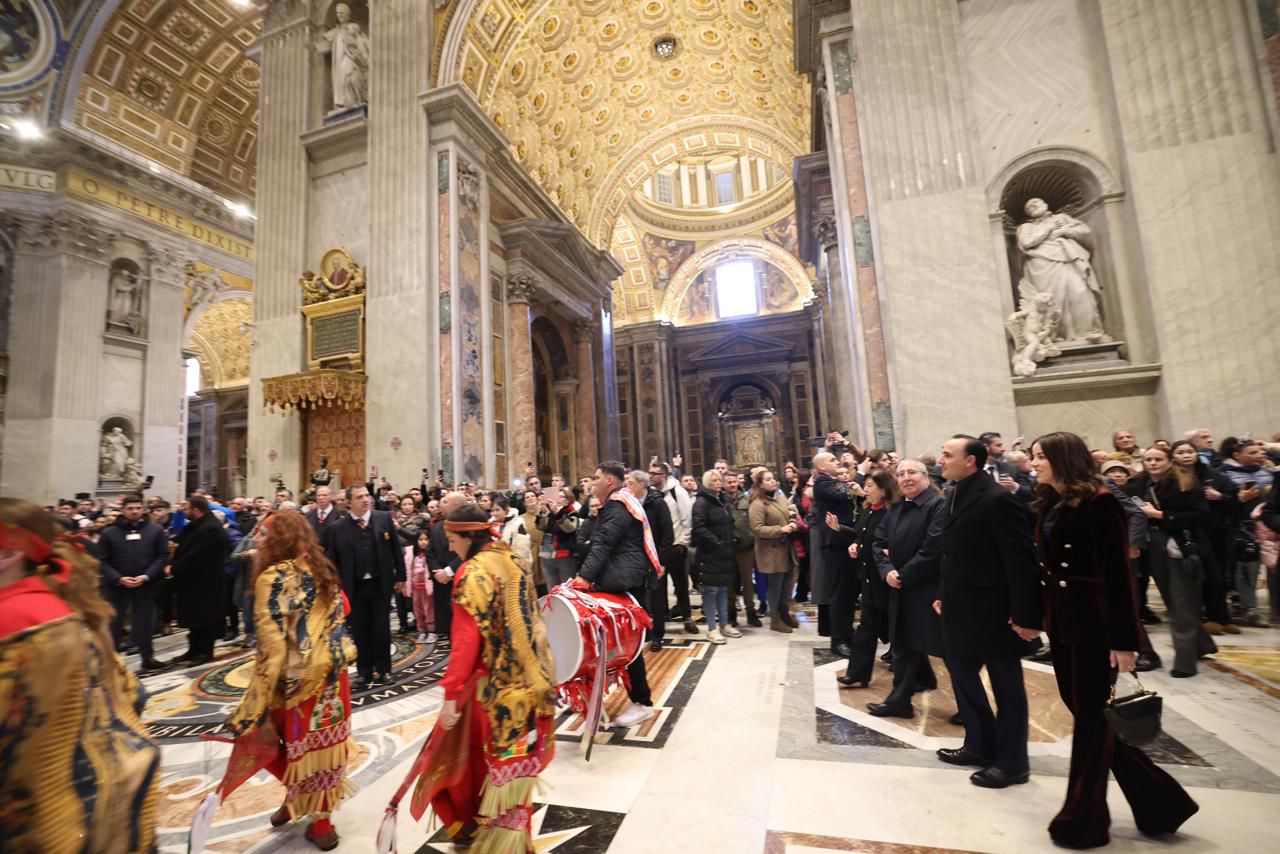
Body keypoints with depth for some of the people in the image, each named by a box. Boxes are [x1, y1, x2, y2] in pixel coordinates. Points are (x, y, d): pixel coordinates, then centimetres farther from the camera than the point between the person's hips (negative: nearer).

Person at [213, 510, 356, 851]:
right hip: (330, 671, 6)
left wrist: (257, 698, -12)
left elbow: (272, 643, -17)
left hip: (297, 676, -6)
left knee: (299, 741, 14)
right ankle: (321, 819, 30)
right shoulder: (322, 569, 4)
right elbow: (342, 612, 11)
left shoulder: (272, 577, -15)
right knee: (323, 739, 16)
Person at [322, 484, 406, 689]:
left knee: (381, 629, 8)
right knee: (360, 632, 9)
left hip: (381, 584, 0)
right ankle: (364, 672, 24)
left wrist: (400, 577, 1)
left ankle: (383, 670, 23)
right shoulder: (338, 528, -4)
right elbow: (332, 560, 0)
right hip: (354, 587, 0)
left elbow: (396, 549, 1)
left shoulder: (384, 518, -2)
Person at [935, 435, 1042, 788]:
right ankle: (979, 744, 36)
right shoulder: (955, 496, 7)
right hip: (962, 608, 8)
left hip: (993, 610, -8)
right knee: (962, 674, 18)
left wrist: (1026, 615, -18)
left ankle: (1011, 762, 27)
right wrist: (944, 594, 13)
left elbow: (1022, 559, -19)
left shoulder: (998, 499, -19)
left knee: (1006, 687, 10)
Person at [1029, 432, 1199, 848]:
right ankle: (1157, 801, 32)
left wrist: (1123, 639, -15)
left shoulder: (1098, 502, -14)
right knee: (1086, 713, 14)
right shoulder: (1048, 505, 8)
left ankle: (1083, 819, 20)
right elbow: (1046, 566, 10)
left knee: (1091, 718, 5)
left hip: (1094, 623, -7)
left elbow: (1118, 572, -15)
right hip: (1062, 622, 7)